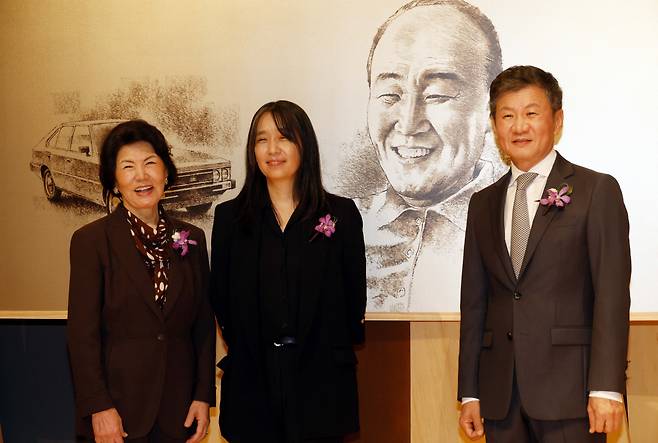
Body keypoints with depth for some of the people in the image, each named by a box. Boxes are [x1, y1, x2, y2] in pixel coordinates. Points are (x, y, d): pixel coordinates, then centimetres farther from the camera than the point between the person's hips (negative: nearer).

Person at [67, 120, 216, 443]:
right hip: (119, 408, -3)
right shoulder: (91, 240, -6)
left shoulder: (191, 239, 6)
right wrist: (98, 407, -12)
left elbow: (204, 324, 8)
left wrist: (203, 395, 3)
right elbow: (82, 332, -8)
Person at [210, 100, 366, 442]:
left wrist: (336, 351, 1)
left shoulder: (340, 213, 4)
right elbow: (220, 298, 8)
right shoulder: (230, 216, 7)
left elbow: (354, 295, 5)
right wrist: (245, 349, 4)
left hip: (321, 380, -1)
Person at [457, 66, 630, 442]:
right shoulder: (483, 204, 14)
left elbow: (612, 295, -7)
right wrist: (469, 393, 9)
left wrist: (606, 387, -14)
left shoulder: (597, 191, 0)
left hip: (568, 391, -4)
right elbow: (474, 301, 13)